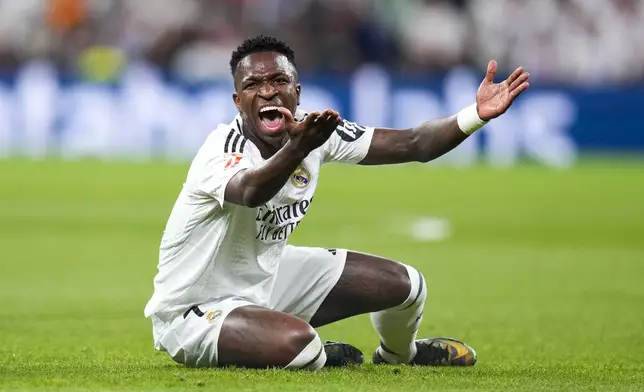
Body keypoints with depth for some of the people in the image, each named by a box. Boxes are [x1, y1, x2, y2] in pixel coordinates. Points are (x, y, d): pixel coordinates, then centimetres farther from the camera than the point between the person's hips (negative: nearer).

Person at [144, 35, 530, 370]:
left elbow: (413, 145, -9)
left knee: (406, 285, 6)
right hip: (195, 312, -8)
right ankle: (315, 358, 2)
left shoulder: (314, 130, -8)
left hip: (267, 276, 8)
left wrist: (477, 114, -25)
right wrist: (299, 147, -73)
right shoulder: (223, 149, -29)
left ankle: (398, 353, 42)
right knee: (298, 341, -37)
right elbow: (250, 192, -54)